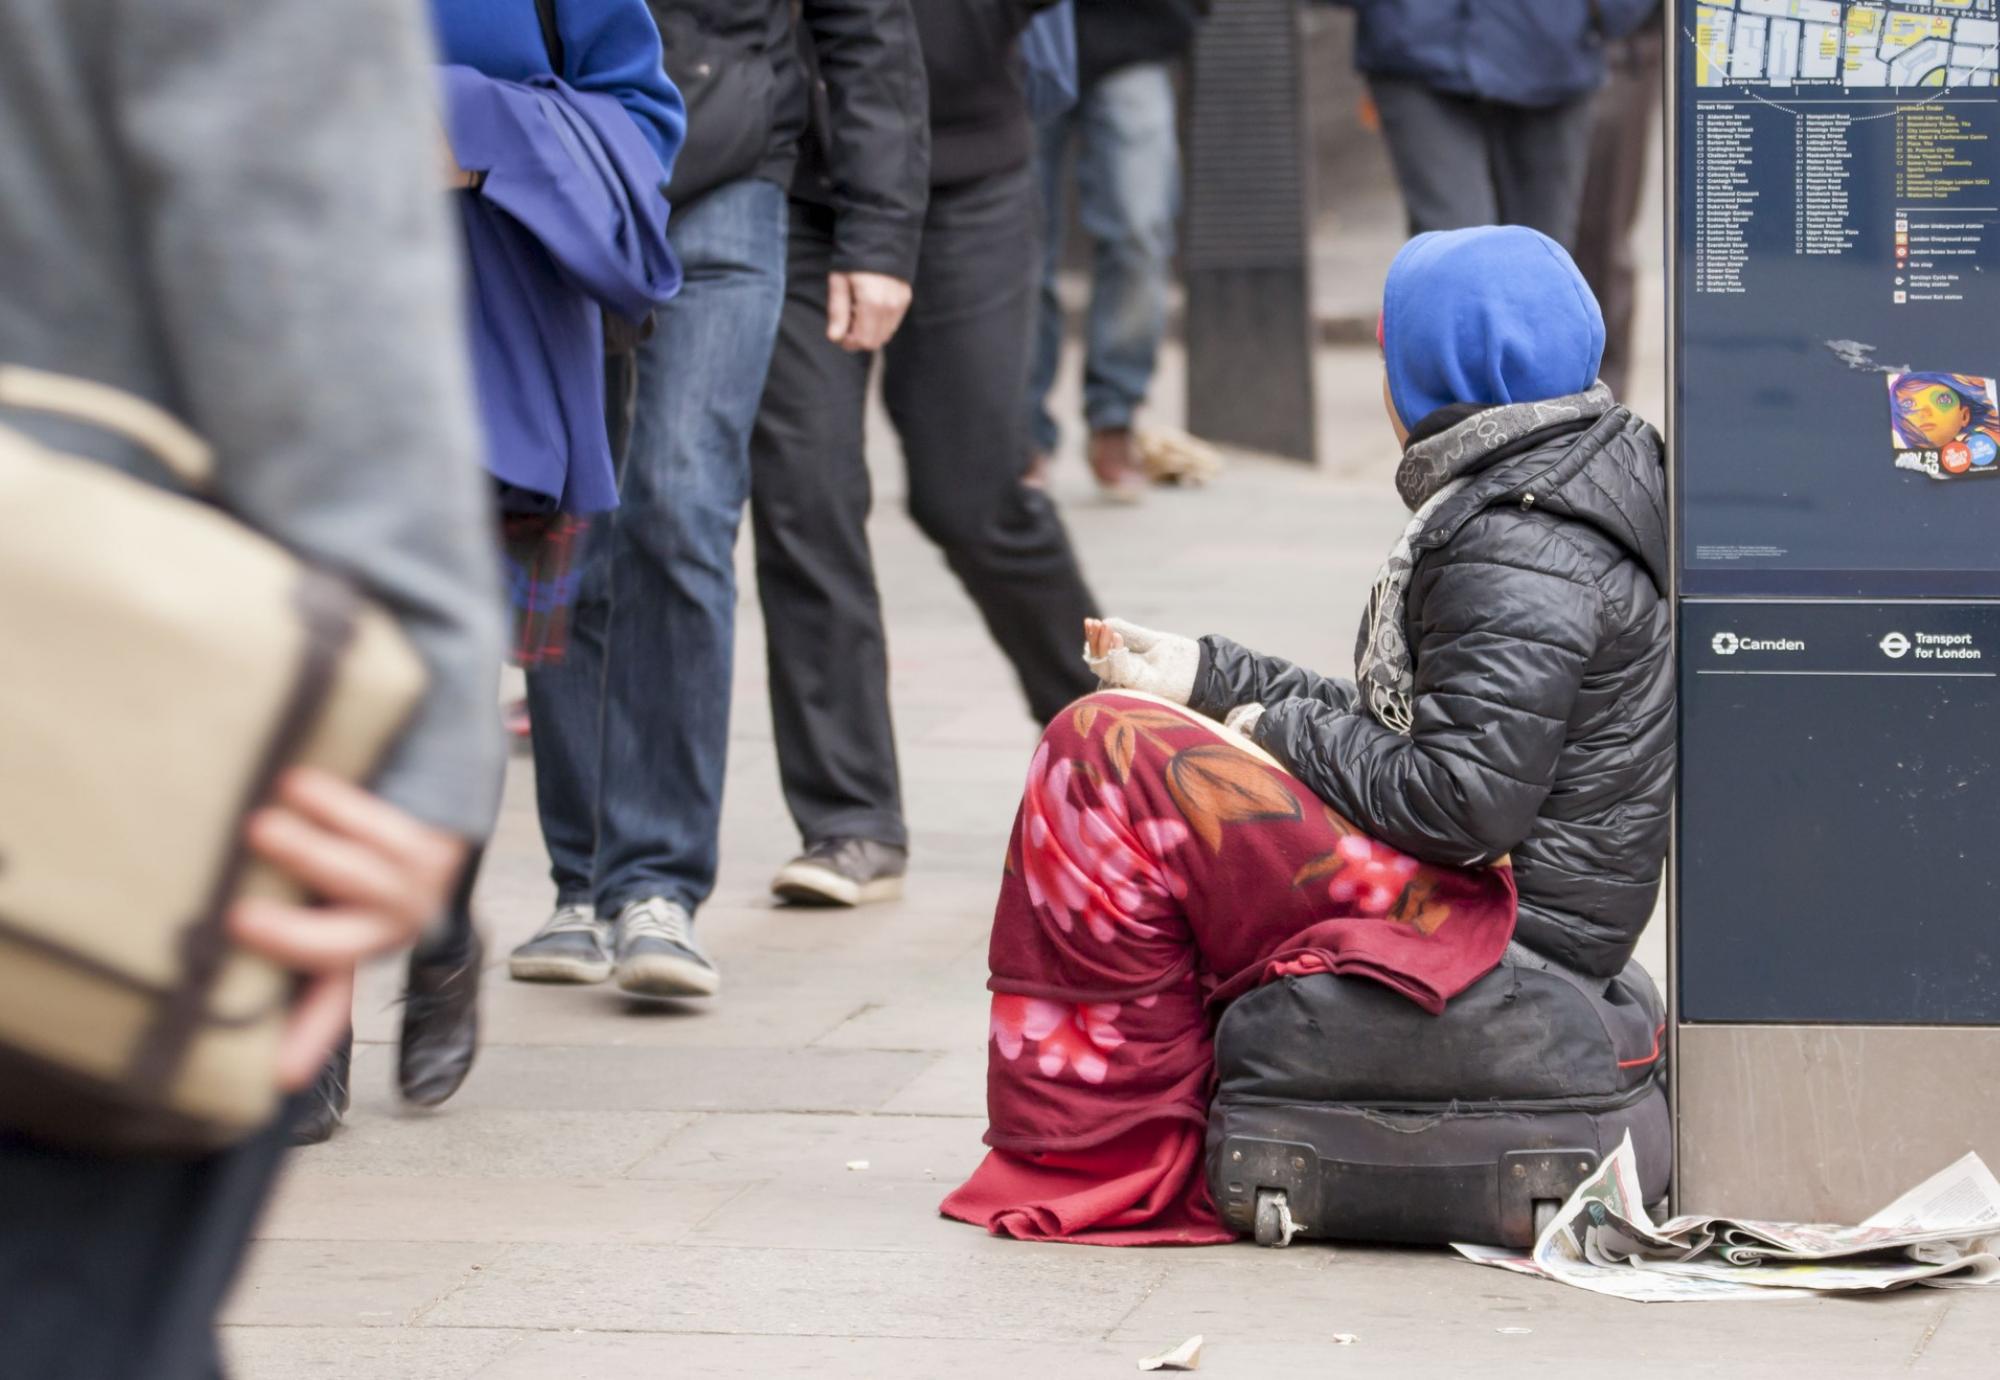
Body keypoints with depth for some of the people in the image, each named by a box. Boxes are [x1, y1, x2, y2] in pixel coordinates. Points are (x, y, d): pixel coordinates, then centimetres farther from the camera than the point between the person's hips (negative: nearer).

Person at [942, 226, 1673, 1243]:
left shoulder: (1520, 557, -19)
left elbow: (1466, 800, -26)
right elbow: (1410, 723, 19)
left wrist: (1284, 734, -12)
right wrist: (1210, 679, 15)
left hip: (1496, 926, -11)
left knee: (1109, 753, -16)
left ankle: (1093, 1156, -9)